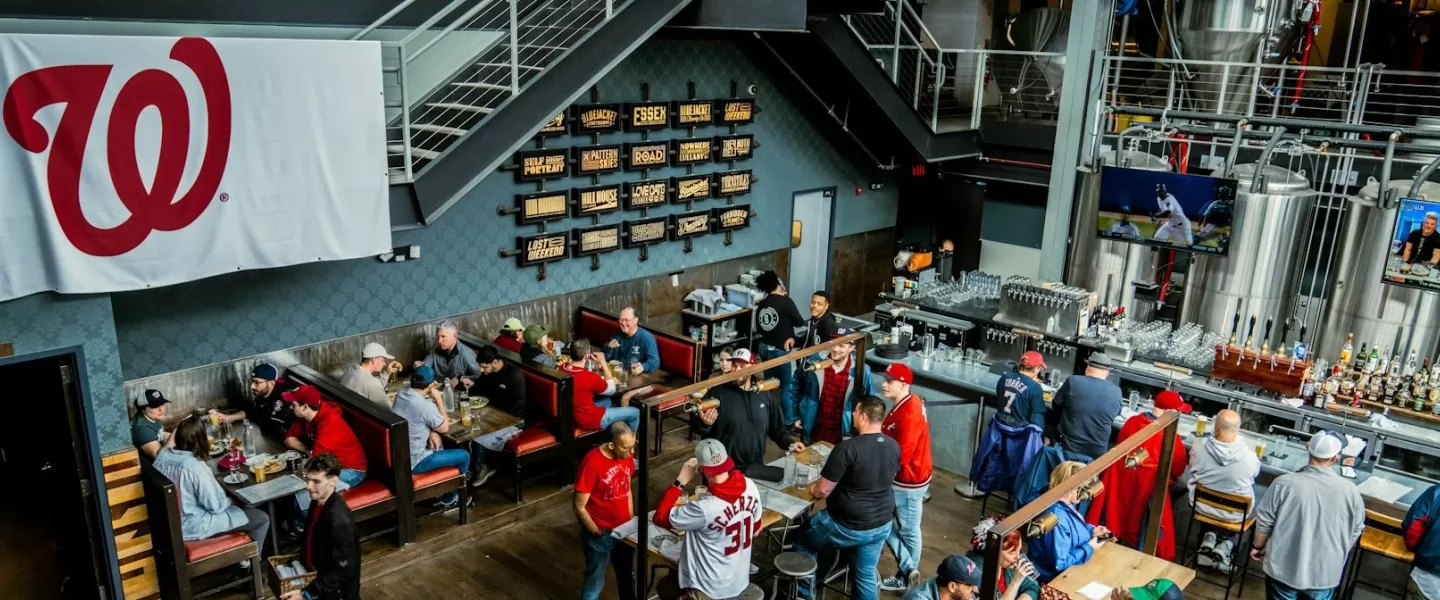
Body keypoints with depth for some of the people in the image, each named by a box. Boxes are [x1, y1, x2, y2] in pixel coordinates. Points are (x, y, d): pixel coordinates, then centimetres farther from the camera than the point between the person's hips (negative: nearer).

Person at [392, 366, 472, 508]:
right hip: (411, 462, -8)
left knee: (437, 443, 32)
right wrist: (438, 399, -7)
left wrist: (431, 432, -1)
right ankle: (449, 498, 24)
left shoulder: (401, 394, -2)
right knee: (464, 456, 5)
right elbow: (445, 428, -9)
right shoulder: (425, 406, -26)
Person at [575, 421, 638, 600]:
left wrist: (631, 524, 7)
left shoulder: (626, 456, -7)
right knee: (595, 583, 10)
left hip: (624, 530, 6)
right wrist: (598, 533, -14)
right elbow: (579, 507, -19)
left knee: (627, 576, 24)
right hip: (600, 533, -6)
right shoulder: (592, 463, -27)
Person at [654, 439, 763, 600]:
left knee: (664, 586, 23)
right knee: (674, 575, 30)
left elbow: (660, 518, -21)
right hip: (741, 581, 6)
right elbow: (755, 531, 3)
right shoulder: (750, 487, -15)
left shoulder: (704, 508, -35)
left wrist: (681, 481, -21)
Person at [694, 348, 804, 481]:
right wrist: (705, 424, -27)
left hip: (756, 467, 4)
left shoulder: (765, 394, 4)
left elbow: (776, 427, 15)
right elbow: (699, 428, -5)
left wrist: (790, 442, 0)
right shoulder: (718, 392, -7)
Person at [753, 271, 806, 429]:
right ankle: (790, 421, 10)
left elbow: (759, 327, 10)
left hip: (764, 347, 7)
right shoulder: (785, 301, -14)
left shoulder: (761, 304, 4)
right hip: (780, 350, -7)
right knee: (787, 386, 4)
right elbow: (800, 322, -5)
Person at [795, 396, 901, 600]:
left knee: (802, 543, 19)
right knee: (866, 575, 20)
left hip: (847, 525, -6)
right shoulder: (893, 446, -4)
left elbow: (823, 490, -20)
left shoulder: (848, 448, -25)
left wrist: (813, 489, 3)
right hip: (881, 524, 6)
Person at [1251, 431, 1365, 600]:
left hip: (1284, 570, -1)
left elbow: (1264, 521, -7)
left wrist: (1258, 546, 11)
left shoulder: (1284, 483, -18)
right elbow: (1355, 532, 2)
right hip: (1325, 575, 2)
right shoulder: (1350, 491, -13)